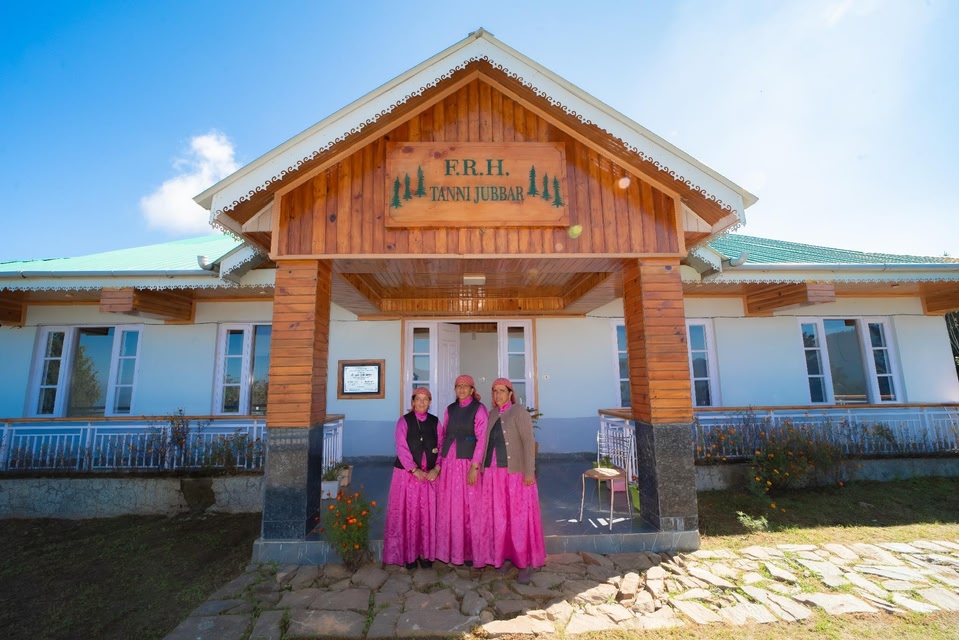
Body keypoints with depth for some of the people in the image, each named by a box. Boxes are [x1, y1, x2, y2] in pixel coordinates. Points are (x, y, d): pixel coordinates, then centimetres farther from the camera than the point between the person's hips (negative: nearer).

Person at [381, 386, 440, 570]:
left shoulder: (435, 421, 5)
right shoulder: (404, 421, -3)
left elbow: (441, 447, 3)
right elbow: (401, 448, -9)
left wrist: (436, 469, -10)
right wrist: (415, 470, -17)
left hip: (430, 474, 2)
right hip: (408, 474, -2)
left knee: (428, 514, 6)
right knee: (408, 514, 3)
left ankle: (426, 553, 20)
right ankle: (408, 554, 18)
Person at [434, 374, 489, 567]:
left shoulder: (479, 409, -5)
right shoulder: (450, 409, 10)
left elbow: (482, 439, -10)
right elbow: (443, 436, 12)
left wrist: (475, 467, -16)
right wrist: (439, 462, 7)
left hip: (468, 462, -5)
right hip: (449, 463, 5)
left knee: (469, 507, 5)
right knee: (448, 507, 11)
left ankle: (471, 551, 21)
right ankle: (451, 550, 27)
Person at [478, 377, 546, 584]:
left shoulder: (519, 412, -8)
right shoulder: (492, 414, 9)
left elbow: (529, 442, -13)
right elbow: (488, 442, 10)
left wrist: (529, 472, -17)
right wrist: (483, 468, 7)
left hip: (515, 472, -5)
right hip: (493, 472, 6)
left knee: (519, 517, 3)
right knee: (498, 517, 12)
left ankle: (525, 563, 16)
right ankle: (502, 555, 28)